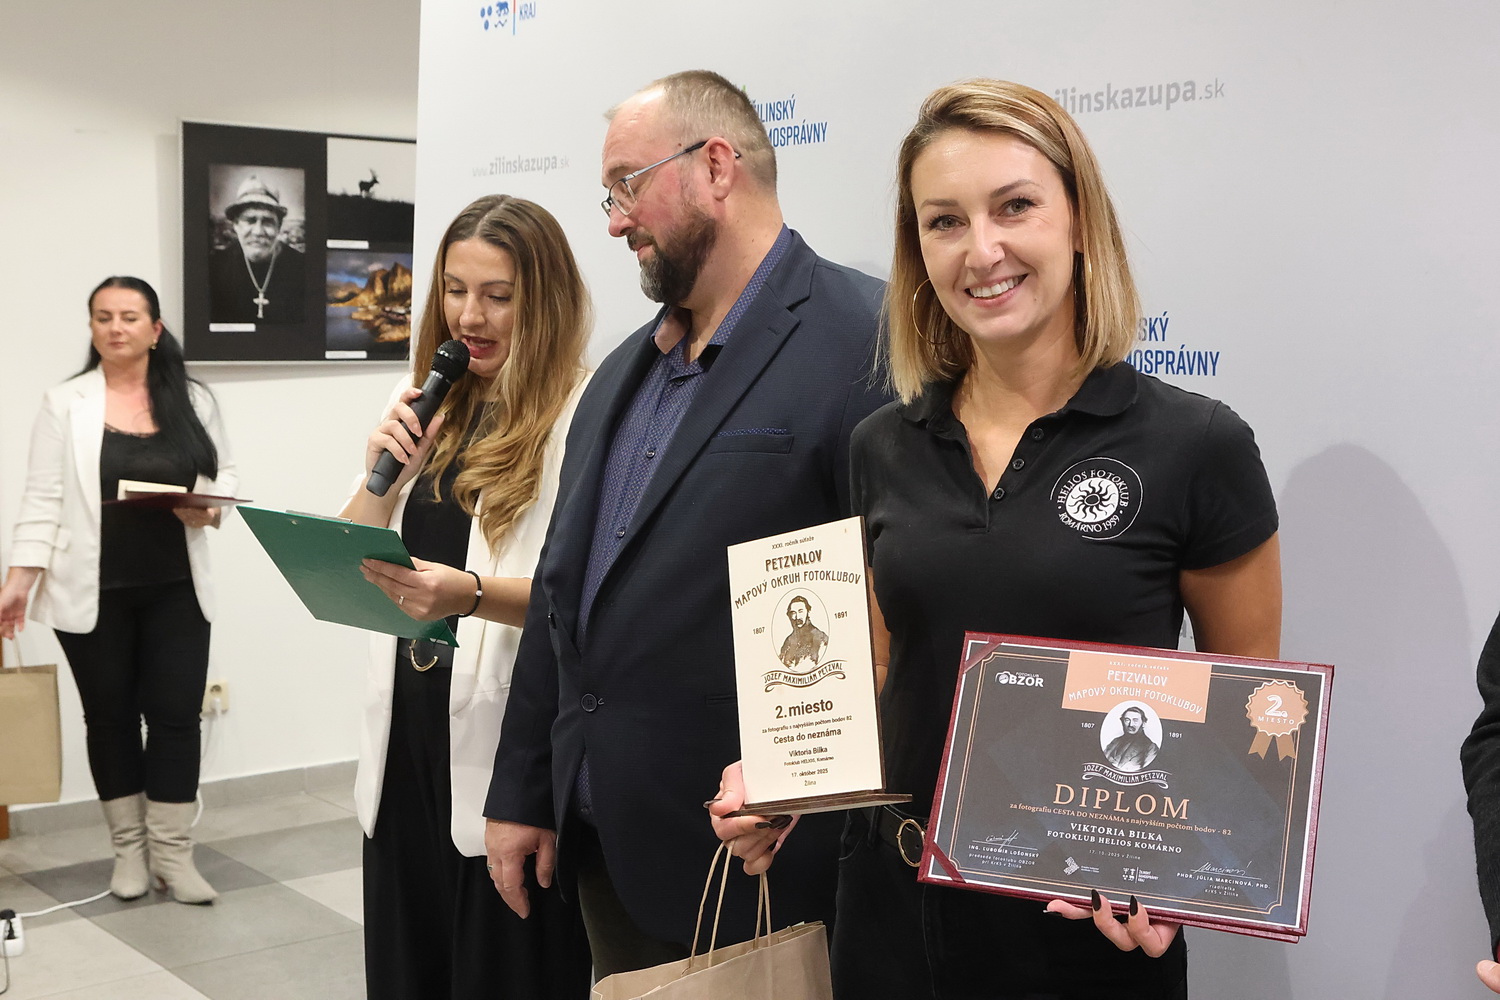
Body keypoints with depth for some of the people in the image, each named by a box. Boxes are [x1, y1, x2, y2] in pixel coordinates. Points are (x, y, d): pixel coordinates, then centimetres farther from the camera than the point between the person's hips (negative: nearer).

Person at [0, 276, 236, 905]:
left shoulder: (193, 400, 5)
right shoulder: (65, 404, 0)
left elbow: (225, 475, 9)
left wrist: (210, 508, -14)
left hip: (176, 590, 1)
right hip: (94, 592, -1)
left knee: (176, 714, 0)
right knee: (110, 716, 9)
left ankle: (172, 853, 10)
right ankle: (129, 849, 23)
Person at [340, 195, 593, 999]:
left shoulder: (584, 415, -11)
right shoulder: (423, 405, 11)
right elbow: (345, 570, 14)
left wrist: (472, 594, -34)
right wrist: (378, 479, -4)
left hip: (509, 745, -6)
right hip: (407, 732, 7)